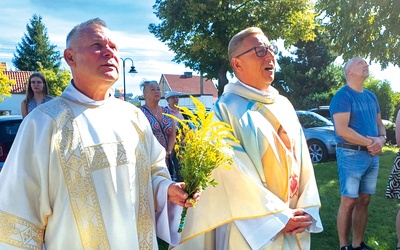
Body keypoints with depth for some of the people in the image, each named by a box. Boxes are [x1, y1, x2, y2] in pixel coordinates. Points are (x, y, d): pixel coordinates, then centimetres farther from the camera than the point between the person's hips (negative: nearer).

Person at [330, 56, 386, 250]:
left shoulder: (371, 96, 15)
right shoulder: (342, 96, -10)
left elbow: (379, 124, 19)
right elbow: (342, 130, -19)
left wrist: (381, 139, -3)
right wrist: (371, 142, -13)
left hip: (372, 156, 7)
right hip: (351, 155, -7)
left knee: (364, 201, 11)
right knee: (349, 202, -2)